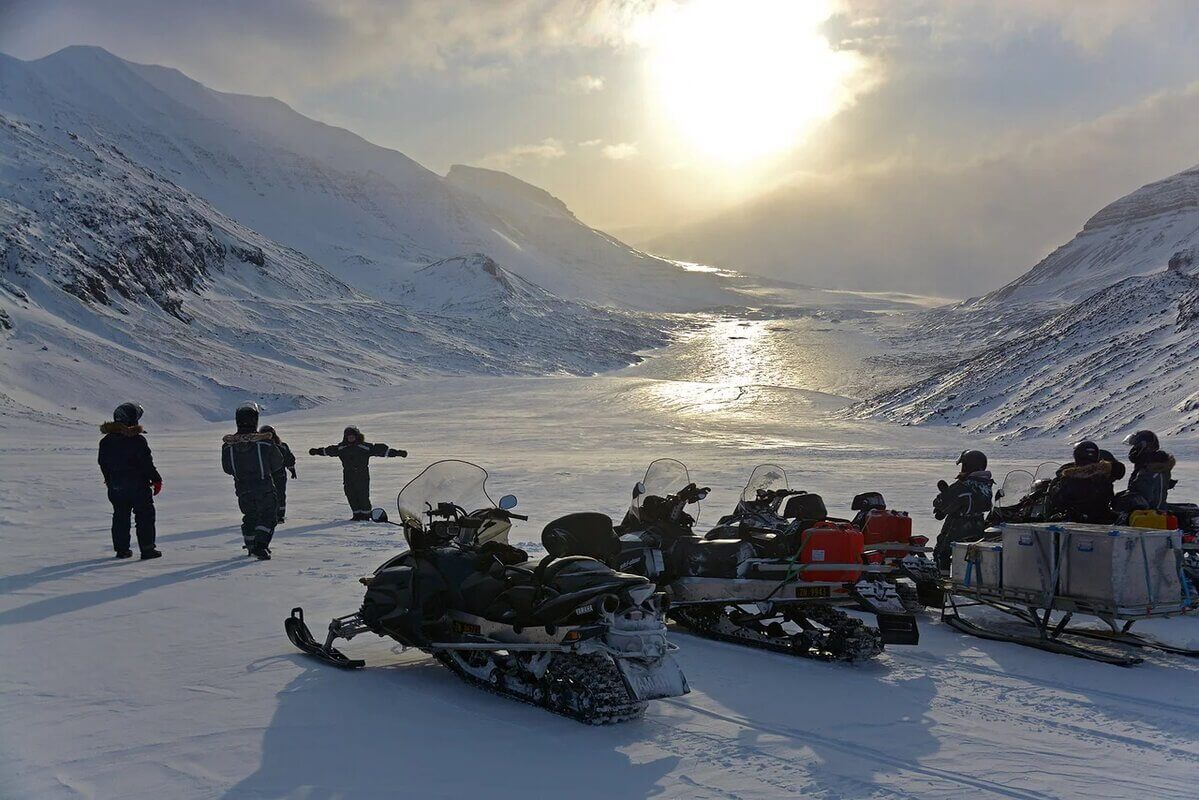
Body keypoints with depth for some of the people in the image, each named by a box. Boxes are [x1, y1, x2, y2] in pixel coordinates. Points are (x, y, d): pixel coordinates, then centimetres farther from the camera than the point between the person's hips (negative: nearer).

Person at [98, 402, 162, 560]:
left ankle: (121, 549, 16)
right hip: (138, 486, -5)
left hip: (115, 487, 5)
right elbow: (147, 463, -14)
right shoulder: (138, 440, -16)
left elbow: (103, 464, 12)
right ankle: (147, 549, 2)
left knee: (120, 517, 15)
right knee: (145, 516, 4)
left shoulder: (106, 441, 3)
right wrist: (157, 480, -2)